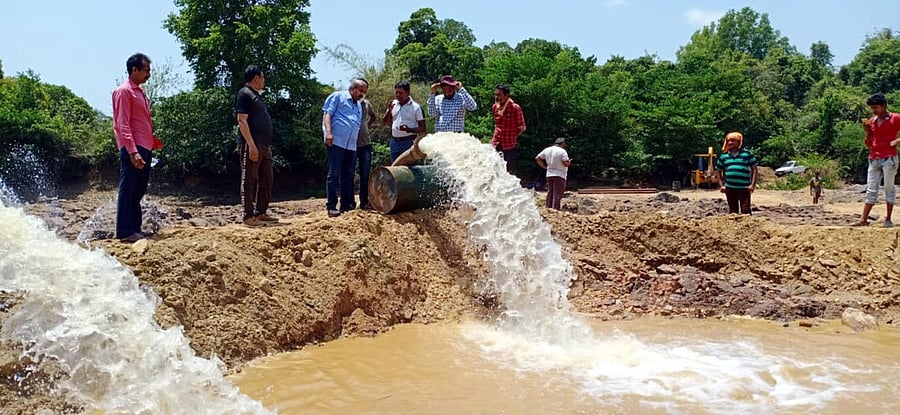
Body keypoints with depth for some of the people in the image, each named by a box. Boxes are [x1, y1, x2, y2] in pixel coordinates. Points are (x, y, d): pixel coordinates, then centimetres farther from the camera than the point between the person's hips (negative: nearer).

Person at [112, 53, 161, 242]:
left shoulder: (139, 92, 20)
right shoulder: (124, 91, -8)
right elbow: (123, 124, -16)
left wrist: (154, 142, 16)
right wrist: (132, 151, -23)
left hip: (144, 148, 9)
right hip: (132, 149, -9)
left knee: (138, 191, 13)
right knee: (128, 191, -5)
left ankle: (135, 229, 20)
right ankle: (124, 232, -1)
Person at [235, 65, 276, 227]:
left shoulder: (256, 95, 22)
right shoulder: (244, 94, -7)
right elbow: (242, 121, -16)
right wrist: (251, 145, -23)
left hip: (265, 145, 10)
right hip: (252, 145, -10)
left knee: (266, 179, 13)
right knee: (249, 180, -6)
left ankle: (261, 213, 21)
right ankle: (249, 216, -3)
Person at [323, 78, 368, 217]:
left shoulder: (359, 106, 26)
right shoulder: (338, 96, 4)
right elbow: (327, 114, -4)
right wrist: (328, 132, -17)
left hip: (351, 145, 8)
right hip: (336, 142, -8)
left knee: (348, 176, 9)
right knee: (334, 174, -7)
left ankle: (347, 205, 15)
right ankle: (331, 207, -6)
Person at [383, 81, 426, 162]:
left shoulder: (416, 107, -5)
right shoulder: (393, 104, 10)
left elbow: (422, 128, -6)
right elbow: (384, 123, 10)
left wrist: (409, 130, -23)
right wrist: (389, 110, -6)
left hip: (409, 142, -5)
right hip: (395, 142, 6)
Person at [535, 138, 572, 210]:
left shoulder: (547, 150, 7)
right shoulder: (562, 151, -13)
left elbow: (537, 158, 10)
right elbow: (566, 163, -18)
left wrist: (544, 166, 14)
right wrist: (569, 162, 4)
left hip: (549, 174, 6)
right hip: (559, 175, -6)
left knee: (550, 193, 12)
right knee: (557, 195, -6)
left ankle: (548, 209, 13)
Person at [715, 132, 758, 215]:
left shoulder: (747, 153, 2)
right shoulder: (723, 156, 9)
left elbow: (754, 169, 3)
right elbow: (718, 171, 15)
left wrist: (752, 184, -6)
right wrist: (721, 185, 5)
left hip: (744, 188, -3)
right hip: (729, 188, 3)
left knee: (746, 211, -5)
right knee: (732, 211, 13)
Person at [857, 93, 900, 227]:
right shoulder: (871, 121, 13)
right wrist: (867, 132, 1)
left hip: (889, 158, -5)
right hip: (874, 159, 5)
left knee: (889, 188, -1)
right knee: (871, 190, 2)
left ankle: (888, 219, 3)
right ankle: (864, 219, -2)